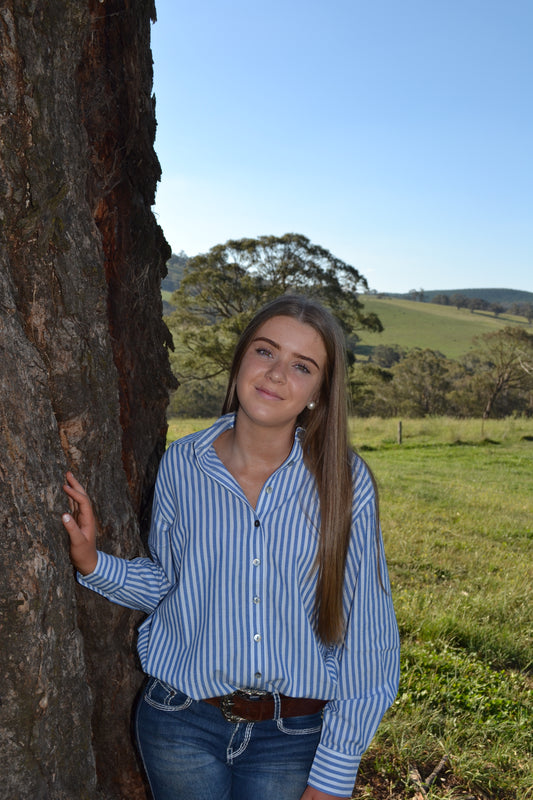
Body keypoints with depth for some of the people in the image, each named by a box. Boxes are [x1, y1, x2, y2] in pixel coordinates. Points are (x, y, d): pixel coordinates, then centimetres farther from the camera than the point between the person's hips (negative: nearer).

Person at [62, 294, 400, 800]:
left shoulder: (344, 483, -12)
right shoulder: (181, 464, -6)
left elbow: (366, 635, -8)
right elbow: (168, 584, 7)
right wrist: (93, 563, -9)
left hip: (292, 737, -1)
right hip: (181, 721, 2)